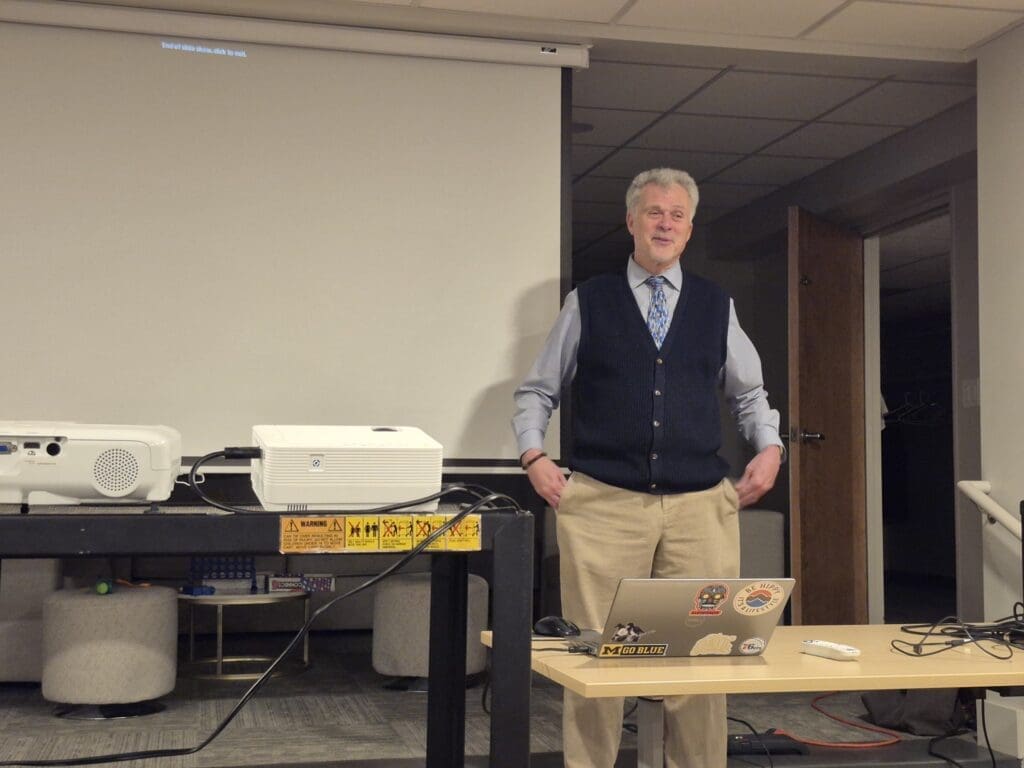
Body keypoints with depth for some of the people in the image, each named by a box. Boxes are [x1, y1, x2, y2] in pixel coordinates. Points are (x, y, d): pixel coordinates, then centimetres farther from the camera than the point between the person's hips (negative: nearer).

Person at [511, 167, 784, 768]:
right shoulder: (589, 301, 9)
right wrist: (534, 455, -1)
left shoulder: (716, 306, 14)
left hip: (701, 505, 2)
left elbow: (750, 392, 22)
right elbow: (537, 391, 13)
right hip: (603, 504, -1)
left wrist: (770, 448, 5)